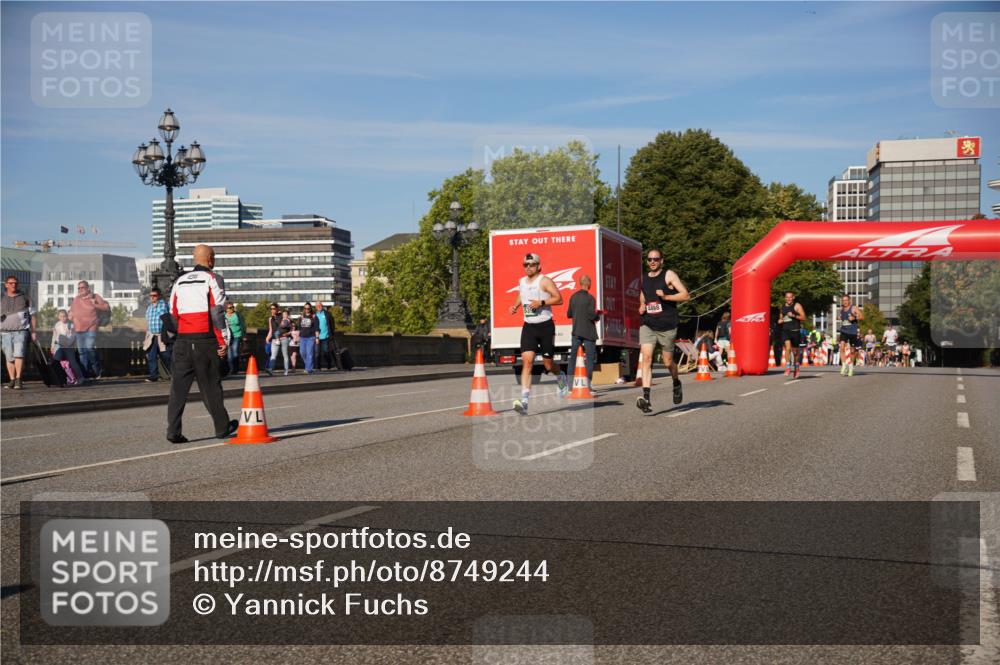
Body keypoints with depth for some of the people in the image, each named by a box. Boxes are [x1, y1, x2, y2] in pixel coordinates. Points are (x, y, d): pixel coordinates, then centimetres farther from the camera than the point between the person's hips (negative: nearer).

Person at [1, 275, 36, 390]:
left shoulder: (24, 298, 9)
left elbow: (31, 315, 11)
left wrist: (33, 332, 6)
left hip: (21, 331, -2)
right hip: (6, 332, 2)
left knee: (19, 354, -18)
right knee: (9, 358, 3)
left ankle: (18, 380, -20)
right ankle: (12, 380, 10)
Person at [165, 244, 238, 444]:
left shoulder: (179, 281, 15)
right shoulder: (211, 279, -3)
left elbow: (173, 313, 16)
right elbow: (217, 312, -10)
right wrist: (223, 341, -8)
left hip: (182, 340, 4)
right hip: (205, 341, -4)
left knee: (179, 387, 2)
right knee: (210, 386, 6)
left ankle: (173, 431, -5)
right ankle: (222, 428, 19)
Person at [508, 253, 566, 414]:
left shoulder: (544, 281, -8)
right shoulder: (521, 282, 11)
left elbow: (559, 298, -15)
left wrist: (542, 303, -25)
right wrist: (515, 306, 12)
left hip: (545, 325, -4)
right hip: (528, 326, 4)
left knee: (548, 364, 6)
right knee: (527, 361, -13)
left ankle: (561, 378, 43)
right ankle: (524, 401, -20)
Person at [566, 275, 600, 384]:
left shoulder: (573, 297, 4)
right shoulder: (590, 298, -13)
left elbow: (569, 314, 10)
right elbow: (592, 316, -18)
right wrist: (598, 316, 2)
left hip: (576, 331, 5)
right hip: (588, 332, -5)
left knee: (572, 357, 8)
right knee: (590, 358, 1)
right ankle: (588, 383, -3)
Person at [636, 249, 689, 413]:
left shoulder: (669, 275, -2)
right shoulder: (644, 278, 13)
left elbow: (686, 295, -8)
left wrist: (666, 297, -20)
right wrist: (641, 307, 9)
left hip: (667, 326, -3)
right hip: (647, 325, 3)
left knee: (668, 362, 7)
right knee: (646, 357, -16)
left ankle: (676, 384, 41)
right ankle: (646, 398, -23)